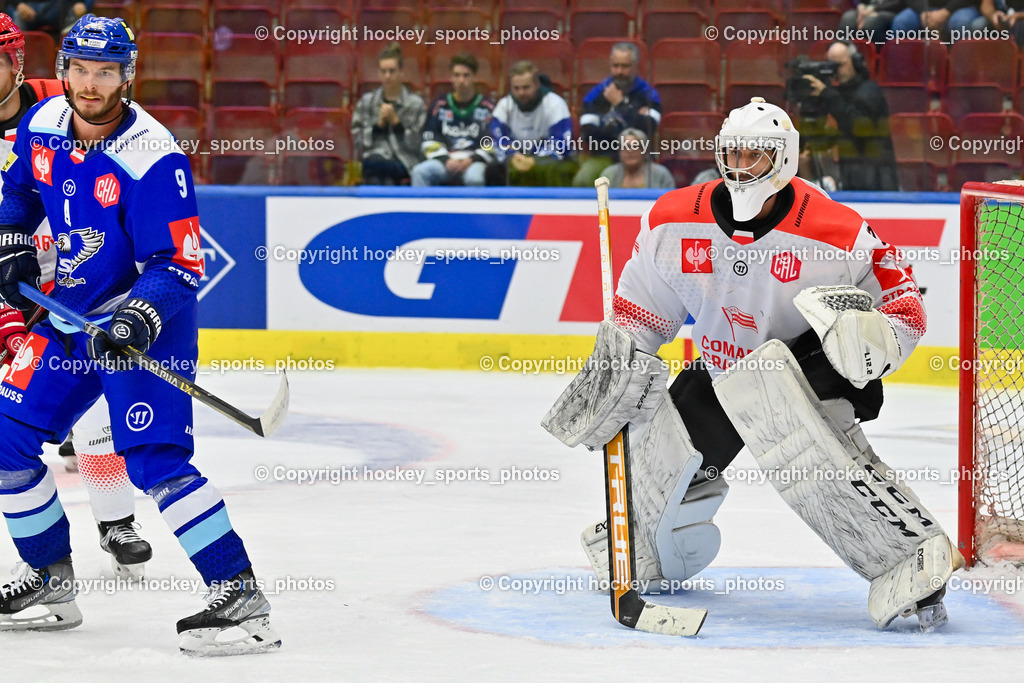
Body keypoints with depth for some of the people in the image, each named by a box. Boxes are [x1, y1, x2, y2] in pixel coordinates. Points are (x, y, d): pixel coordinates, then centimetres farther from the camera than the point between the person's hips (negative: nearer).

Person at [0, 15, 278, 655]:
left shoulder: (153, 158, -22)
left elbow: (179, 264, -22)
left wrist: (139, 320, -36)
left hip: (146, 317, -8)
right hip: (69, 314, 8)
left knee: (155, 458, -21)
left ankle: (241, 597, -20)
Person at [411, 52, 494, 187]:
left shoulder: (486, 108, 5)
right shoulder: (440, 106, 12)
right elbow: (430, 141, 11)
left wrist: (472, 160, -12)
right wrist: (446, 160, -7)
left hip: (475, 161, -3)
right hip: (445, 160, 3)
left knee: (474, 177, -38)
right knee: (419, 172, -28)